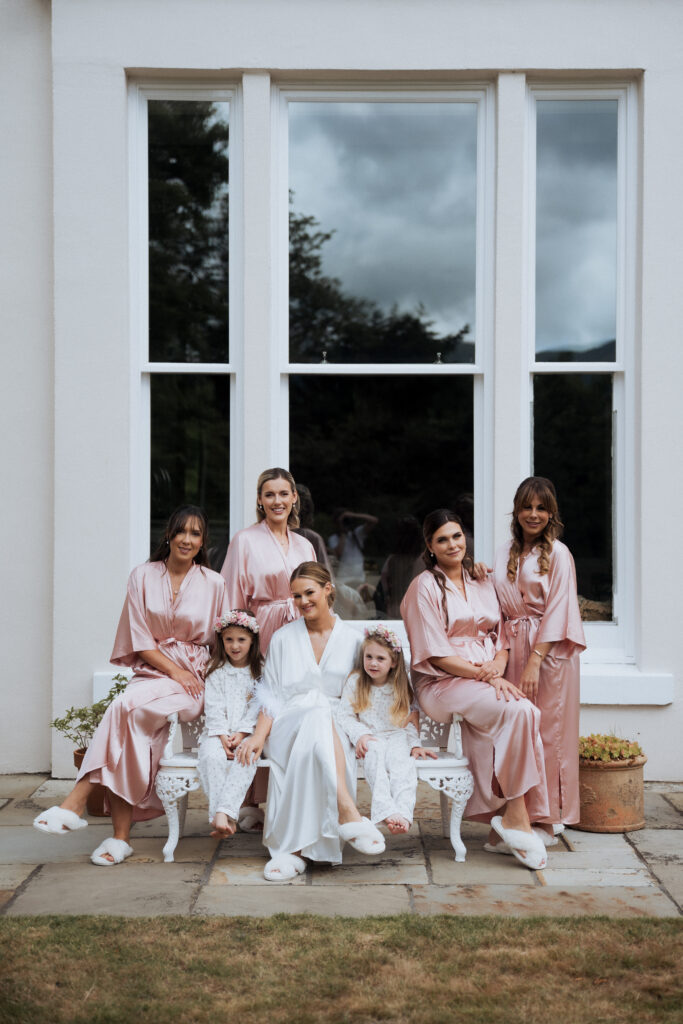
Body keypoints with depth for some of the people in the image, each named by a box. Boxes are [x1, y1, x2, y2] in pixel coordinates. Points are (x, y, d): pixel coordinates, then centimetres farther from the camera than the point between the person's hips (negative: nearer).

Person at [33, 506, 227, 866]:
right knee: (133, 727, -29)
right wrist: (175, 671, -8)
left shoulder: (213, 584, 6)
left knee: (127, 707, -30)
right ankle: (121, 836, -24)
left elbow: (220, 641, 11)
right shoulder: (143, 576, 7)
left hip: (194, 678, -2)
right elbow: (140, 639, 3)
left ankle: (76, 802, -28)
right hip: (151, 671, 2)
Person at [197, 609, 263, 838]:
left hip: (247, 732, -1)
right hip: (218, 731, 1)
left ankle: (224, 810, -40)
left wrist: (241, 734, -13)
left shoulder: (259, 671, 9)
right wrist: (222, 736, -12)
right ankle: (225, 817, -33)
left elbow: (257, 707, 0)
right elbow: (213, 707, 2)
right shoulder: (216, 671, 11)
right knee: (212, 757, -30)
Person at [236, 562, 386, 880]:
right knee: (318, 715, -38)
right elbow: (272, 696, 8)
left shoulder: (351, 640, 13)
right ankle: (347, 812, -50)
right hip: (289, 722, -1)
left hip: (336, 729, 1)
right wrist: (259, 735, -10)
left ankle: (293, 848, -44)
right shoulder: (283, 639, 13)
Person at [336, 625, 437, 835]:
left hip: (396, 736, 1)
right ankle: (386, 809, -51)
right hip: (369, 738, -1)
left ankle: (403, 811, -51)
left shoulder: (401, 686, 10)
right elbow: (344, 715, 1)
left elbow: (410, 718, 14)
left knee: (400, 758, -34)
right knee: (375, 752, -37)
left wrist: (415, 744, 2)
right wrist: (360, 735, -15)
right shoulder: (354, 682, 5)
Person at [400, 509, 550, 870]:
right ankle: (516, 815, -19)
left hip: (487, 682, 5)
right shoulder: (425, 587, -2)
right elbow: (436, 654, -9)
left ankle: (498, 814, -18)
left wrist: (497, 665, -7)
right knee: (520, 711, -28)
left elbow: (501, 638, 16)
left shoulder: (482, 584, 17)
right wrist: (484, 675, -16)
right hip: (442, 685, -5)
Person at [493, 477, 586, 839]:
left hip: (550, 652, -5)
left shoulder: (558, 553, -3)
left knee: (547, 732, -2)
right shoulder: (505, 554, 14)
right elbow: (501, 609, 13)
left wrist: (535, 661, -16)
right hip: (514, 649, 5)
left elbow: (557, 611, -9)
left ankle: (547, 822, 8)